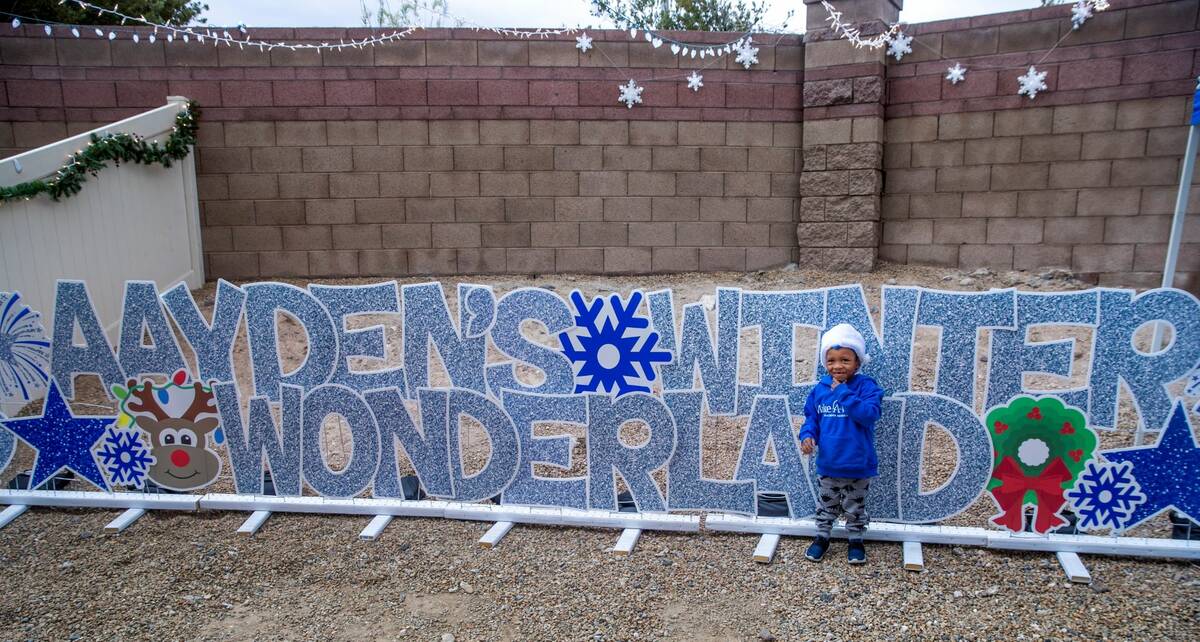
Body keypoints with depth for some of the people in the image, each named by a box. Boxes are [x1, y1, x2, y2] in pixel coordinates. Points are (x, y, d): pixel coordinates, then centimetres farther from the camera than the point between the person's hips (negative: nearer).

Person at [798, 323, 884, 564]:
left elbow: (869, 415, -29)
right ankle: (821, 537, 37)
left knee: (855, 506, 17)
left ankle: (856, 540, 37)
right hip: (828, 463, 3)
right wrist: (808, 435, -14)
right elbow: (811, 417, 6)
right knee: (826, 504, 20)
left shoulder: (866, 386, -15)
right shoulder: (820, 388, -3)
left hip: (858, 465, -3)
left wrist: (844, 392, -30)